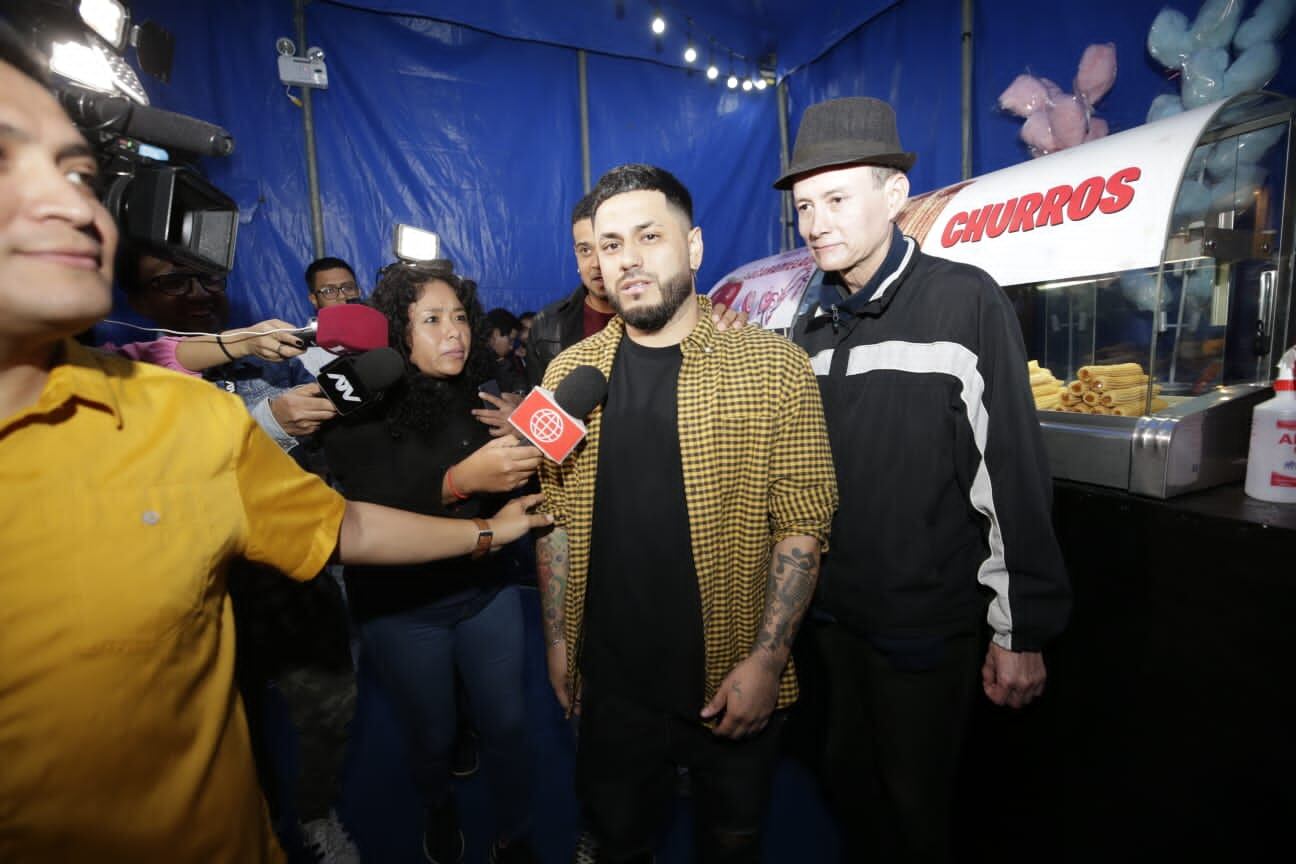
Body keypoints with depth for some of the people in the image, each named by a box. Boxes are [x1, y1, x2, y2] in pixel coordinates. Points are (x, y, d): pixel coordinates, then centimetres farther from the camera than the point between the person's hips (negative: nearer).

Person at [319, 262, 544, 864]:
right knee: (432, 737, 18)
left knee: (506, 726, 11)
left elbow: (510, 493, 4)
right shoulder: (361, 408, -12)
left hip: (487, 590, 2)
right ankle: (439, 810, 52)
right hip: (401, 607, -2)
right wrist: (459, 481, -39)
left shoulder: (480, 393, -3)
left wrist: (525, 445, -16)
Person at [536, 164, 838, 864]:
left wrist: (766, 658, -15)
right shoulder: (569, 373, -1)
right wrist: (557, 640, 4)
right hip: (610, 681, 2)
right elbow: (557, 521, 4)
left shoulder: (774, 366, -11)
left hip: (732, 680, -1)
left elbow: (801, 525, -10)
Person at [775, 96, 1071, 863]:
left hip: (927, 619, -5)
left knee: (915, 801, 16)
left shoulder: (966, 302, -12)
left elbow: (1015, 476, -13)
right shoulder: (811, 324, 3)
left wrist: (1023, 629, -11)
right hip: (832, 611, 5)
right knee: (850, 780, 24)